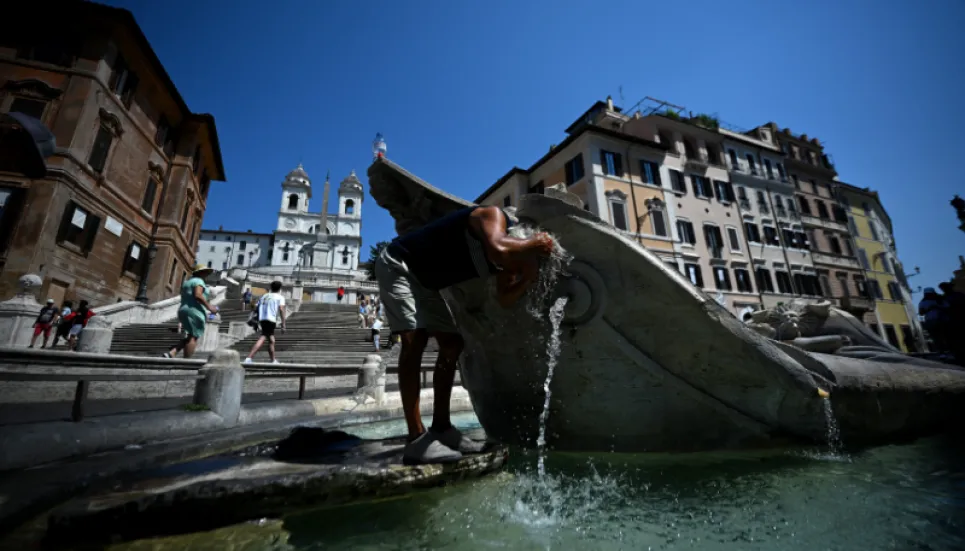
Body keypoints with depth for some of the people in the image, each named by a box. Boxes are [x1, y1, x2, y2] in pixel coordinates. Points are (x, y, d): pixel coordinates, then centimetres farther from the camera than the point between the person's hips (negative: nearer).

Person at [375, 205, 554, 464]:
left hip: (425, 281, 9)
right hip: (398, 266, -9)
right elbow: (498, 250, -44)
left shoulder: (508, 257, 2)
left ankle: (441, 429, 10)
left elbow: (505, 299, -6)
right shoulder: (495, 217, -21)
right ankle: (416, 439, -19)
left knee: (452, 344, 4)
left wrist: (529, 278, -18)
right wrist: (533, 244, -27)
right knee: (415, 339, -23)